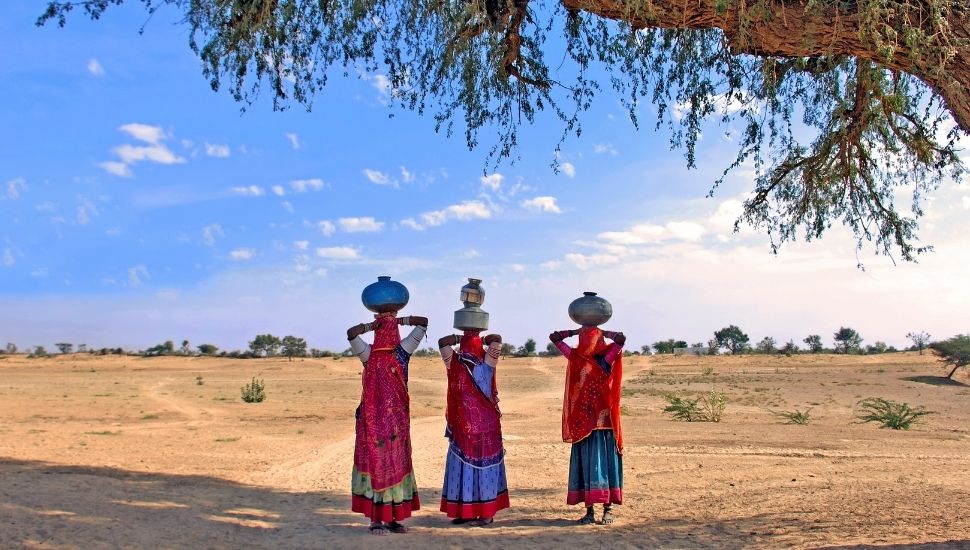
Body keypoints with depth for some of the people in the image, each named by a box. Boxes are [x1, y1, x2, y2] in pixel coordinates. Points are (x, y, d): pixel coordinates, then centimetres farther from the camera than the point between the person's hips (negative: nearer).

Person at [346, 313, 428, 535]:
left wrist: (398, 320, 4)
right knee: (376, 464, -1)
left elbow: (423, 322, 5)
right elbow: (351, 333, -21)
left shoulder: (402, 351, 5)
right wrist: (374, 324, -7)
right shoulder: (369, 354, -3)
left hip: (397, 420, 4)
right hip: (374, 420, -4)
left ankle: (392, 517, 16)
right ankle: (376, 519, 7)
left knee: (396, 465, 7)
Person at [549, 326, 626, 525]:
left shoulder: (606, 359, -5)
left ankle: (608, 508, 10)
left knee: (605, 461, 2)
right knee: (585, 461, 5)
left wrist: (603, 333, -4)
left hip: (603, 420, -2)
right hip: (583, 421, 2)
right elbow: (554, 337, 6)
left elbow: (621, 339, -20)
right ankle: (589, 510, 10)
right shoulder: (576, 357, 3)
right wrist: (576, 331, 7)